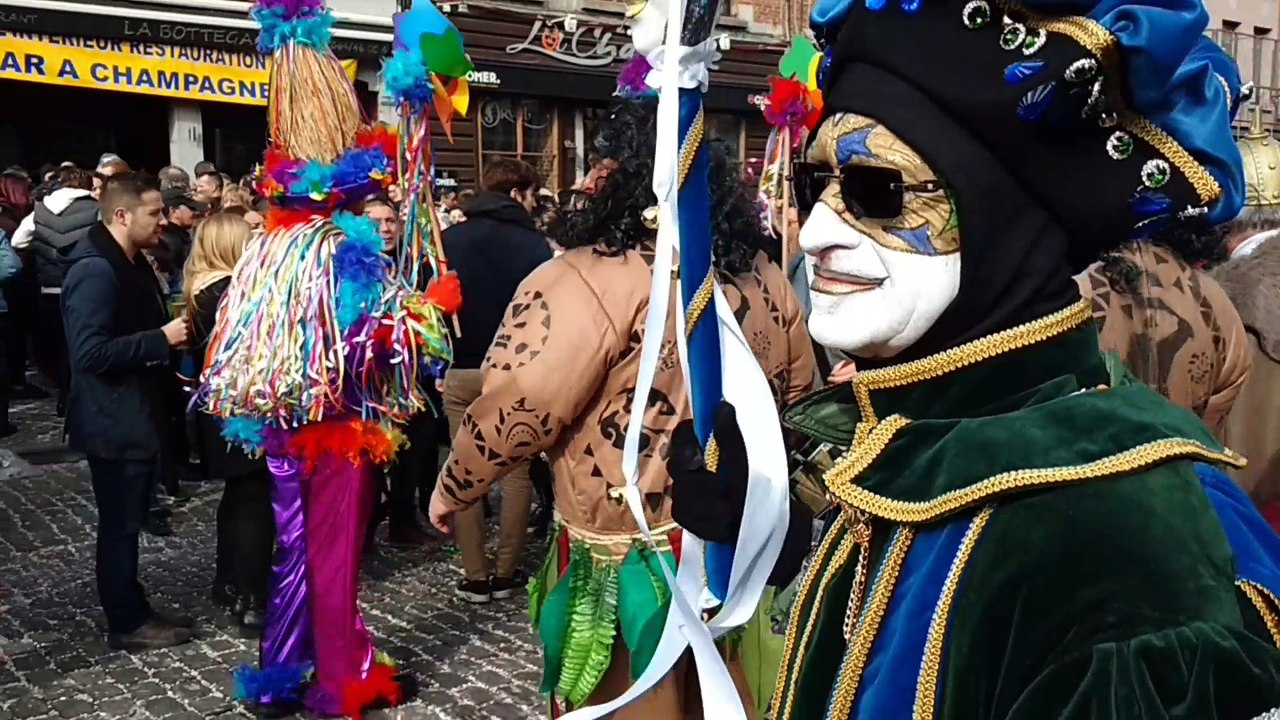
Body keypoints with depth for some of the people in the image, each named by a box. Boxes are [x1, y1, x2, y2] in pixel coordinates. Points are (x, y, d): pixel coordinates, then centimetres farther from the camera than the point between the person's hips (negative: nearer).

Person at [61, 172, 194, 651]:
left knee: (128, 521, 18)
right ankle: (126, 625, 15)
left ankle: (135, 609, 30)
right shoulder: (95, 271, -21)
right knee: (119, 525, 3)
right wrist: (161, 339, -23)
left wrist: (169, 338, 7)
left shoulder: (131, 263, 11)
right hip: (114, 422, -10)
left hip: (137, 416, 10)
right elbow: (90, 353, -27)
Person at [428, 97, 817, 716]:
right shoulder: (765, 280, 4)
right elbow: (798, 395, 16)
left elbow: (519, 407, -21)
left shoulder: (590, 279, -19)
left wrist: (452, 487, -4)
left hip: (628, 558, -6)